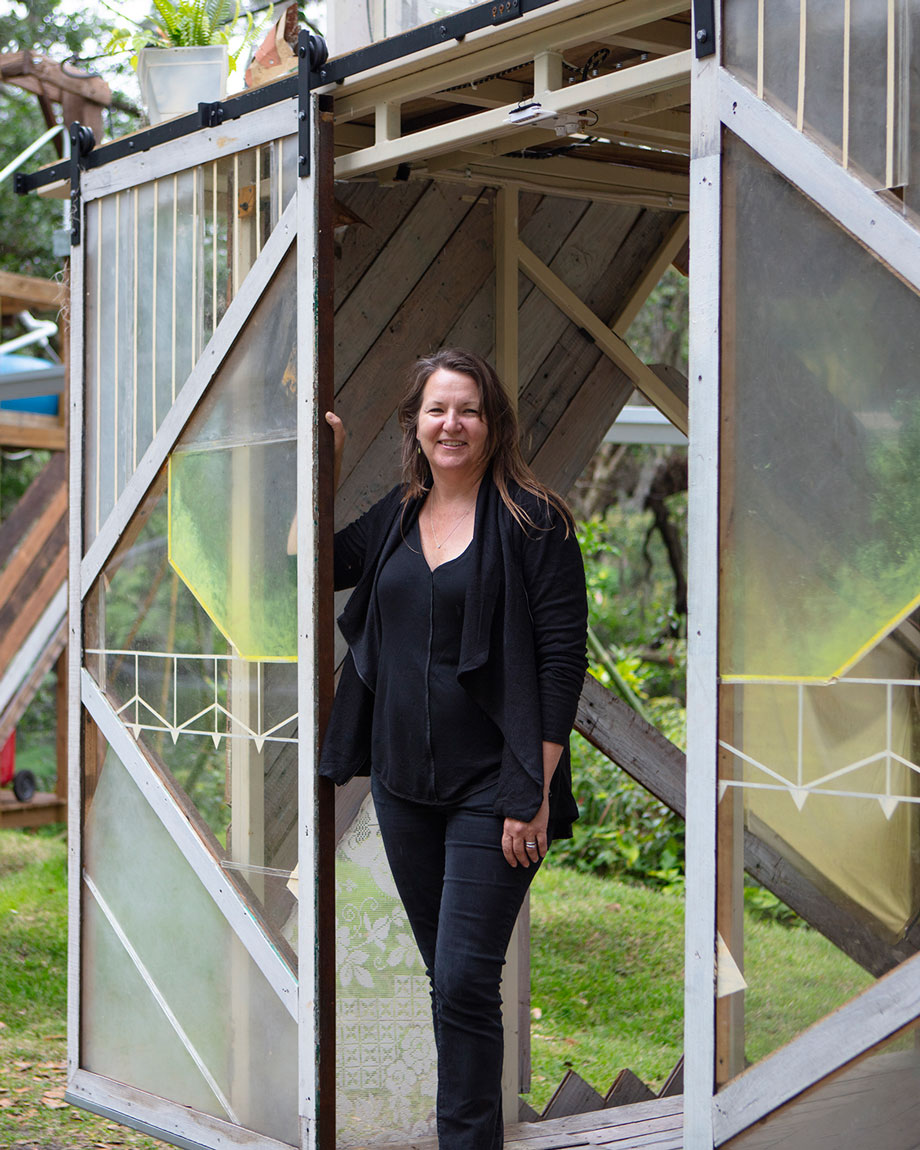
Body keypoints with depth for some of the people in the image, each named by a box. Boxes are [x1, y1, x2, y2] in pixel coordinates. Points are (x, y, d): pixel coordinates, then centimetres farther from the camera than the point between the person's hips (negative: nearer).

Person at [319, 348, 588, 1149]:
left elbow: (563, 660, -11)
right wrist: (323, 467, 8)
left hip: (490, 785, -6)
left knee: (465, 981, -9)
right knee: (444, 975, 15)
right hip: (403, 782, 6)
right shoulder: (393, 518, 9)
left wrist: (535, 791, -16)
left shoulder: (533, 521, -8)